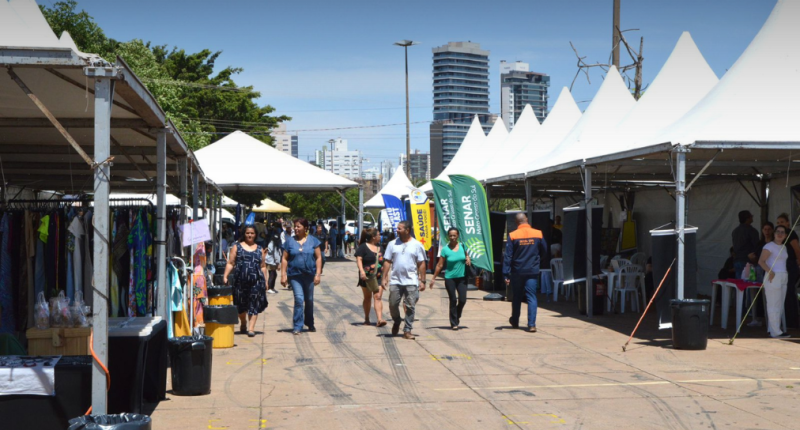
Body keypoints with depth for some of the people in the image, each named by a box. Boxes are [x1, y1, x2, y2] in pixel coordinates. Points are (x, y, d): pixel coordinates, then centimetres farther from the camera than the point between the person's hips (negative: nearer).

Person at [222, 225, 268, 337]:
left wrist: (265, 281, 10)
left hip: (256, 281, 0)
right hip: (240, 280, 0)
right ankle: (243, 324, 32)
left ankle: (251, 328, -6)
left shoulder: (260, 249, 14)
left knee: (254, 304, -6)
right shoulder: (237, 247, 9)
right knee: (241, 304, 9)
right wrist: (225, 276, -8)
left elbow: (263, 267, 16)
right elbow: (230, 263, 4)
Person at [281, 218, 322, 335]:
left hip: (309, 274, 1)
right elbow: (285, 259, 3)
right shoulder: (290, 241, 3)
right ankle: (297, 326, -8)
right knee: (299, 299, -13)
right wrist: (283, 275, -4)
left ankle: (310, 324, 31)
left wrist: (318, 274, -6)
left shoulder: (312, 240, 2)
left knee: (309, 300, 13)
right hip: (295, 275, -1)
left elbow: (318, 257, 2)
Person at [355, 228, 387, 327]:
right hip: (367, 277, -3)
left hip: (379, 277, 3)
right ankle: (366, 319, 25)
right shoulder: (363, 247, -5)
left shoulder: (379, 247, 15)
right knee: (367, 297, 11)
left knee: (378, 297, -9)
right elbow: (358, 259, -13)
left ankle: (380, 319, -20)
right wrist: (362, 271, -27)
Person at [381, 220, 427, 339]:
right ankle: (397, 322, 31)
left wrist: (422, 281, -1)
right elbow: (387, 261, 7)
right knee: (393, 305, 3)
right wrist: (384, 278, 0)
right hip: (395, 281, 2)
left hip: (411, 282, -2)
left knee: (410, 307, -2)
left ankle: (407, 330, 6)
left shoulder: (417, 245, 2)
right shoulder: (393, 244, 6)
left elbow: (421, 264, 3)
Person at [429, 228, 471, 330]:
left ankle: (457, 315, 27)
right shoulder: (445, 249, -5)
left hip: (462, 277, 2)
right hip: (450, 278, -2)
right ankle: (454, 323, 9)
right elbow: (440, 265, -2)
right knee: (453, 300, 0)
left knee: (462, 300, -3)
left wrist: (468, 259, -3)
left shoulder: (462, 246, 2)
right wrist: (433, 278, -3)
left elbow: (466, 255, 21)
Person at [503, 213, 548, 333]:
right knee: (531, 297, 1)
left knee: (517, 297, 16)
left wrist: (506, 274, -7)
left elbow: (508, 256, -9)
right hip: (533, 271, 0)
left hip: (517, 272, 0)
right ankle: (531, 324, -9)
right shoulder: (538, 234, -3)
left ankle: (515, 321, 30)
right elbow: (544, 252, 8)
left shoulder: (512, 236, -8)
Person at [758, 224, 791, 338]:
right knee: (774, 305, -6)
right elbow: (761, 261, -16)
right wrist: (770, 271, -26)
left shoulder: (784, 247, 17)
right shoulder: (769, 246, -8)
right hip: (773, 277, -9)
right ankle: (776, 332, -4)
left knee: (780, 306, 9)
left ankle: (773, 330, 14)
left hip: (783, 278, 9)